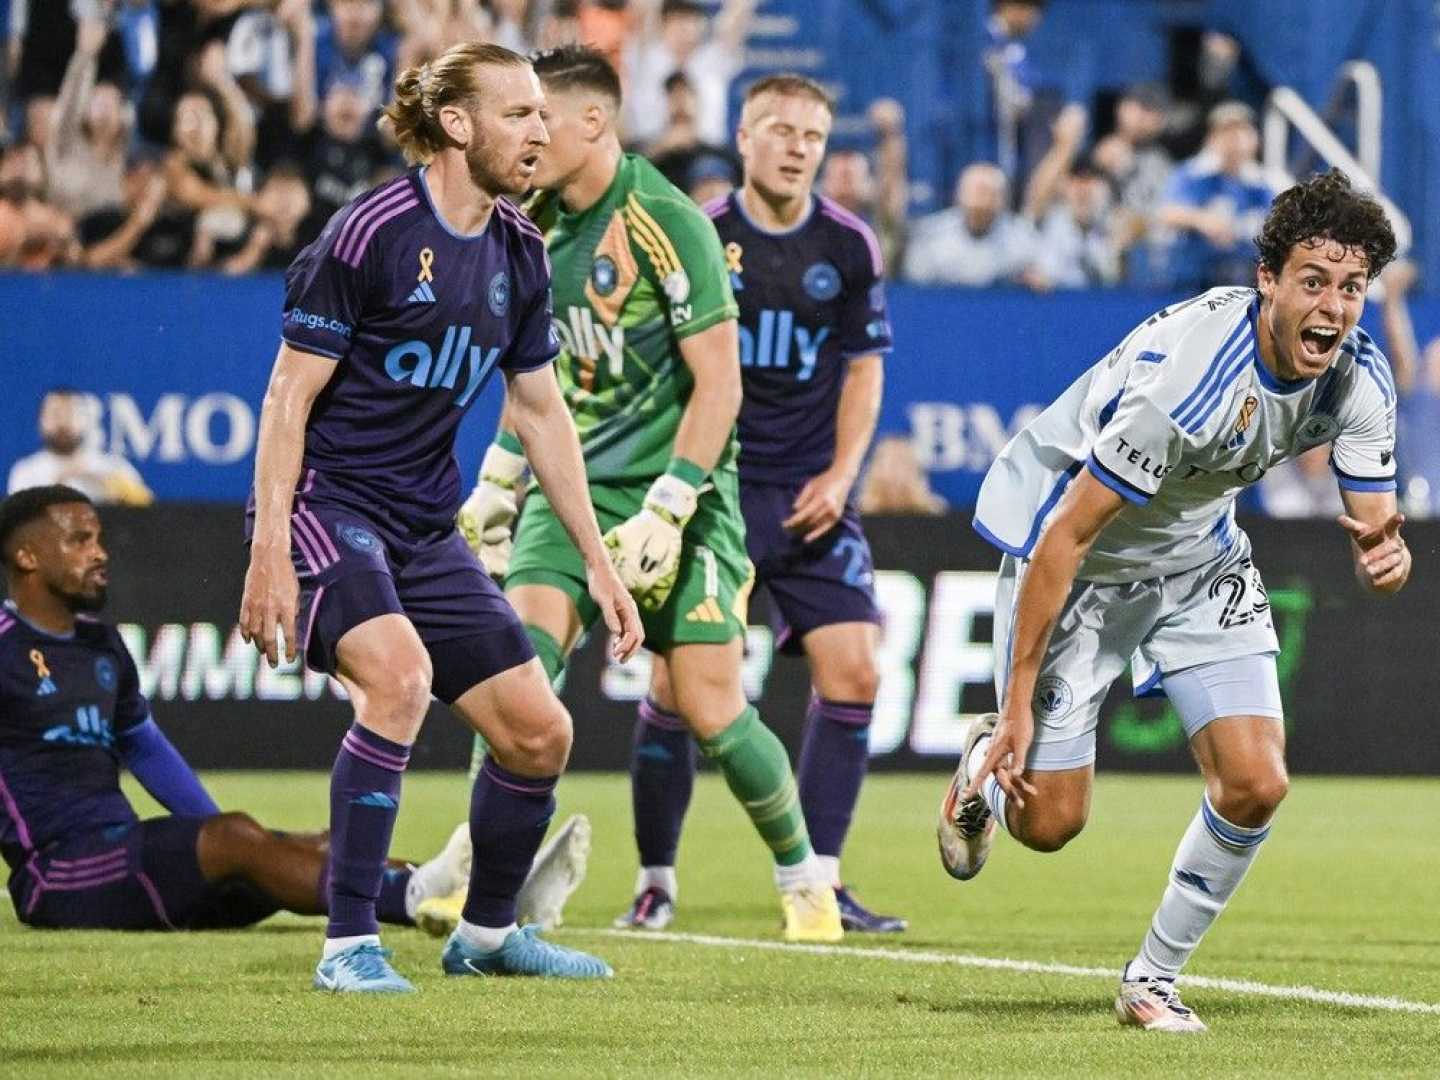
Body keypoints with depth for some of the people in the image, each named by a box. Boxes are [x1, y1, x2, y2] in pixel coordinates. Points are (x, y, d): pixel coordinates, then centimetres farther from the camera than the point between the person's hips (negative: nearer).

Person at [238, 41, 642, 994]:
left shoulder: (519, 253, 6)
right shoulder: (372, 233, -15)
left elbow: (542, 410, 17)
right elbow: (291, 395, -14)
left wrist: (597, 559, 16)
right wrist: (269, 555, -21)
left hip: (427, 527, 7)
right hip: (326, 500, -7)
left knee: (539, 732, 3)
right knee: (400, 672, -32)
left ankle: (487, 933, 27)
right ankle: (350, 944, -25)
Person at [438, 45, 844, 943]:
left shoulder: (667, 224, -15)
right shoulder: (541, 226, 7)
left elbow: (718, 384, -16)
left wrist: (665, 512, -21)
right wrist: (500, 476, 18)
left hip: (678, 489, -5)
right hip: (575, 485, 6)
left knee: (711, 708, -6)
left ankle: (804, 877, 16)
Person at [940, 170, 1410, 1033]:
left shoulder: (1361, 380, -16)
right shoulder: (1184, 376, -36)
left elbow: (1376, 530, -8)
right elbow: (1063, 539, -30)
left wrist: (1386, 556, -36)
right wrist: (1018, 704, -26)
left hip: (1200, 556, 5)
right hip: (1078, 552, -5)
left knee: (1256, 784, -10)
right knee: (1050, 822, -2)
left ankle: (1155, 977, 10)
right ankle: (988, 760, 35)